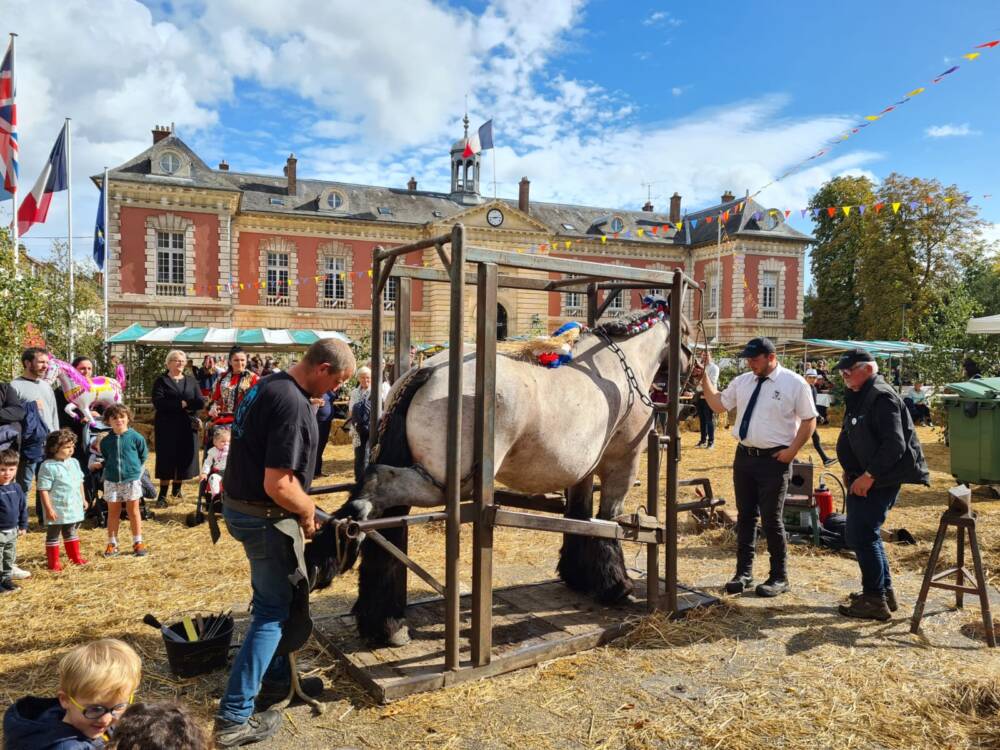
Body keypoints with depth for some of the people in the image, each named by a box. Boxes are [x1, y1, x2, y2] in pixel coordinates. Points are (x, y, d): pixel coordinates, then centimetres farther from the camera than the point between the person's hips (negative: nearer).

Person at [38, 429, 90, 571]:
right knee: (53, 535, 8)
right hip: (57, 510, -7)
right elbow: (43, 490, -18)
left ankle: (75, 556, 32)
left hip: (74, 507, 7)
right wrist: (49, 509, -19)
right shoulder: (48, 466, -17)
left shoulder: (74, 463, 5)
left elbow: (79, 483, 15)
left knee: (72, 532, 20)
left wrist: (83, 499, 16)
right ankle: (53, 562, 17)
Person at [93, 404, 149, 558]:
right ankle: (112, 543, 21)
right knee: (113, 512, 10)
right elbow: (105, 458, 14)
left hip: (131, 479, -2)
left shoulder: (136, 437, -6)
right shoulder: (105, 441, 1)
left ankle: (138, 542, 16)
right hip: (111, 480, 2)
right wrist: (100, 464, -1)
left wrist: (134, 467, 2)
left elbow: (143, 455, 5)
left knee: (133, 510, 6)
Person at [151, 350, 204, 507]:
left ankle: (176, 490, 21)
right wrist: (182, 404, -14)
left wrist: (185, 404, -13)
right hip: (167, 427, -3)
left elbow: (200, 402, 0)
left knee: (184, 459, 5)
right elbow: (158, 403, -13)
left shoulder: (191, 380, 12)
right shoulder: (161, 381, 3)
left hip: (187, 427, 3)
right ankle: (162, 495, 2)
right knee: (167, 460, -3)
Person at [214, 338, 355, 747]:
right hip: (265, 517, -10)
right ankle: (234, 717, 11)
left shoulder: (270, 385, 6)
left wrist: (301, 502, 16)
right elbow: (277, 485, -28)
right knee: (274, 611, 3)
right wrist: (309, 513, -11)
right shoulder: (291, 404, -26)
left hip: (240, 503, 10)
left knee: (274, 598, 23)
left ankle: (276, 680, 39)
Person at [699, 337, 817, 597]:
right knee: (745, 516, 12)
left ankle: (779, 578, 18)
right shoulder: (742, 381, 7)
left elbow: (809, 420, -4)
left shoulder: (794, 383, -7)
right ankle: (744, 572, 25)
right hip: (744, 456, 5)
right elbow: (718, 404, 12)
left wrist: (791, 451, -11)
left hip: (774, 459, -5)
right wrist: (704, 376, 3)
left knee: (771, 519, 1)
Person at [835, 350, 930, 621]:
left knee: (862, 537, -6)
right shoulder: (859, 396, 14)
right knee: (864, 536, 17)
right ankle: (884, 591, 30)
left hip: (878, 481, -10)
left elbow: (894, 445, -24)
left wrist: (869, 476, -23)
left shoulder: (881, 397, -17)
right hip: (861, 478, 10)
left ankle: (875, 601, 5)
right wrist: (849, 471, 13)